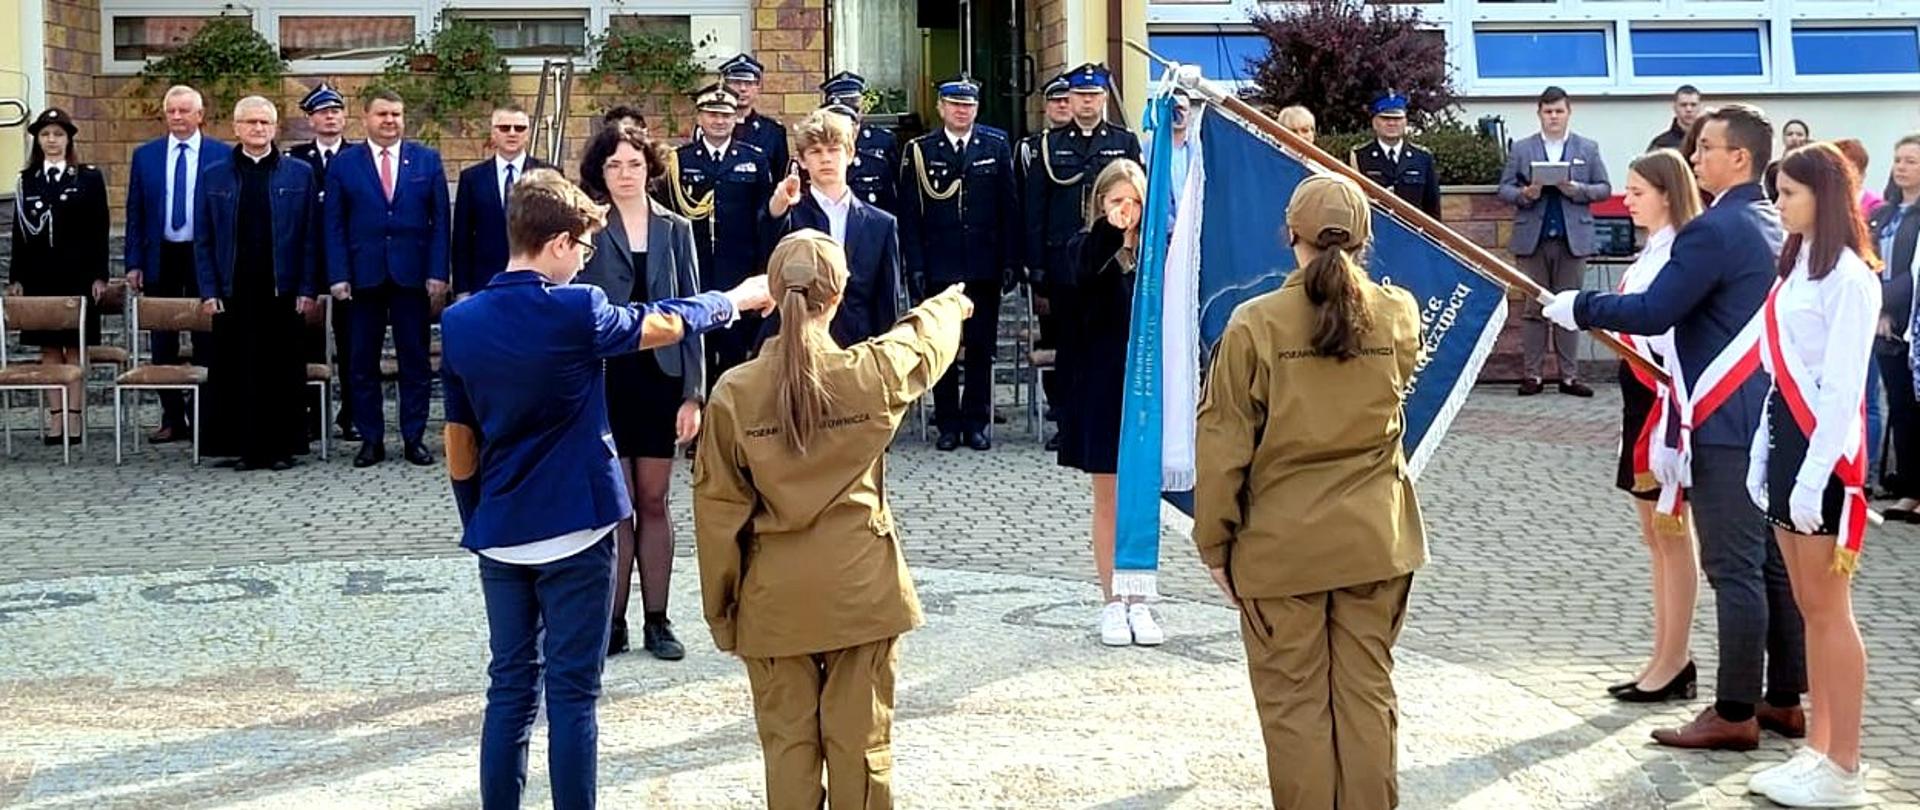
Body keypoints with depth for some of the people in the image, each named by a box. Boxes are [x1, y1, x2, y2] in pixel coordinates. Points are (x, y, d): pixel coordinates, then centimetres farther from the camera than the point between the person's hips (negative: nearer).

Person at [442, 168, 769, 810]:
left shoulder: (460, 322, 0)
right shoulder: (575, 311, -14)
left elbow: (459, 444, 6)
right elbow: (663, 325, 3)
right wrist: (735, 300, 20)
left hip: (499, 534, 5)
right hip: (573, 530, -5)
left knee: (510, 687, 12)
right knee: (572, 692, 3)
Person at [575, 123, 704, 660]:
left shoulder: (675, 229, 5)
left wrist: (693, 393, -1)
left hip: (660, 378, 2)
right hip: (604, 378, -2)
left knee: (653, 502, 8)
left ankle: (657, 621, 16)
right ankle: (613, 621, 11)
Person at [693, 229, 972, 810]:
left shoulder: (733, 392, -10)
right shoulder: (871, 374, -10)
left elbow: (717, 510, -4)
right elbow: (925, 341, 14)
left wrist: (721, 607, 7)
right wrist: (951, 303, 37)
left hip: (775, 598, 0)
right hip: (862, 588, 0)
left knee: (788, 742, 10)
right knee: (860, 741, 9)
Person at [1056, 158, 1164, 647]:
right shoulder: (1089, 247, -2)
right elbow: (1085, 273, -26)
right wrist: (1109, 229, -43)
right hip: (1100, 386, -1)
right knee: (1107, 499, 6)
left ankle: (1139, 602, 16)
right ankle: (1111, 603, 15)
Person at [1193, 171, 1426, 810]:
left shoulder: (1256, 324, -12)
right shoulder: (1398, 314, -2)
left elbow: (1224, 444, -9)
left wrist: (1215, 542, 1)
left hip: (1282, 544, -3)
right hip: (1377, 540, 3)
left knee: (1294, 700, 7)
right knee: (1367, 692, 11)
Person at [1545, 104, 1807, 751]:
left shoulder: (1714, 230, -16)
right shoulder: (1774, 226, 15)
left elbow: (1654, 313, -20)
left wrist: (1577, 307, -8)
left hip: (1727, 424, -10)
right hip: (1772, 419, 10)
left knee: (1735, 568, -6)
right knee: (1775, 561, 13)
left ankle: (1735, 712, -2)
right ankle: (1784, 699, 20)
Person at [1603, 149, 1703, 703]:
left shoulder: (1679, 255, -16)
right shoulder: (1652, 252, 14)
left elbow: (1680, 342, -20)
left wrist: (1668, 421, -23)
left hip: (1666, 401, -10)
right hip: (1641, 398, 10)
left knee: (1671, 534, -1)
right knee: (1656, 535, 13)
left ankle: (1674, 664, 7)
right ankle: (1666, 658, 20)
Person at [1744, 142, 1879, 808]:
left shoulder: (1848, 276, -13)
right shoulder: (1796, 267, 14)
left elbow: (1843, 386, -18)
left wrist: (1814, 475, -20)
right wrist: (1764, 452, 13)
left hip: (1824, 451, -9)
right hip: (1786, 436, 9)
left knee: (1829, 610, -4)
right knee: (1809, 609, 12)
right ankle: (1818, 750, 18)